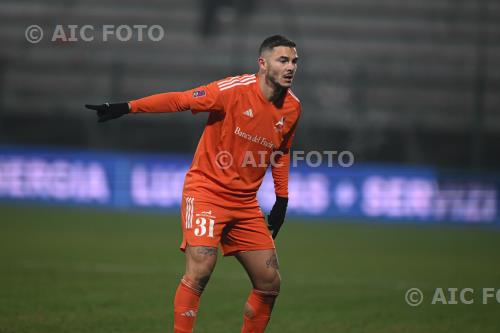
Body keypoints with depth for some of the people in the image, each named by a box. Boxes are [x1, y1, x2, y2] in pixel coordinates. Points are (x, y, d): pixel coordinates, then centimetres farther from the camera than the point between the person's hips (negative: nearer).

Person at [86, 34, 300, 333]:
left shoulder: (292, 108, 2)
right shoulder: (236, 90, -16)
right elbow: (180, 100, -16)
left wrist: (282, 199, 16)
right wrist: (127, 108, -22)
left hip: (245, 202, 6)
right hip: (206, 190, -6)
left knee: (270, 283, 4)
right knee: (200, 269, -23)